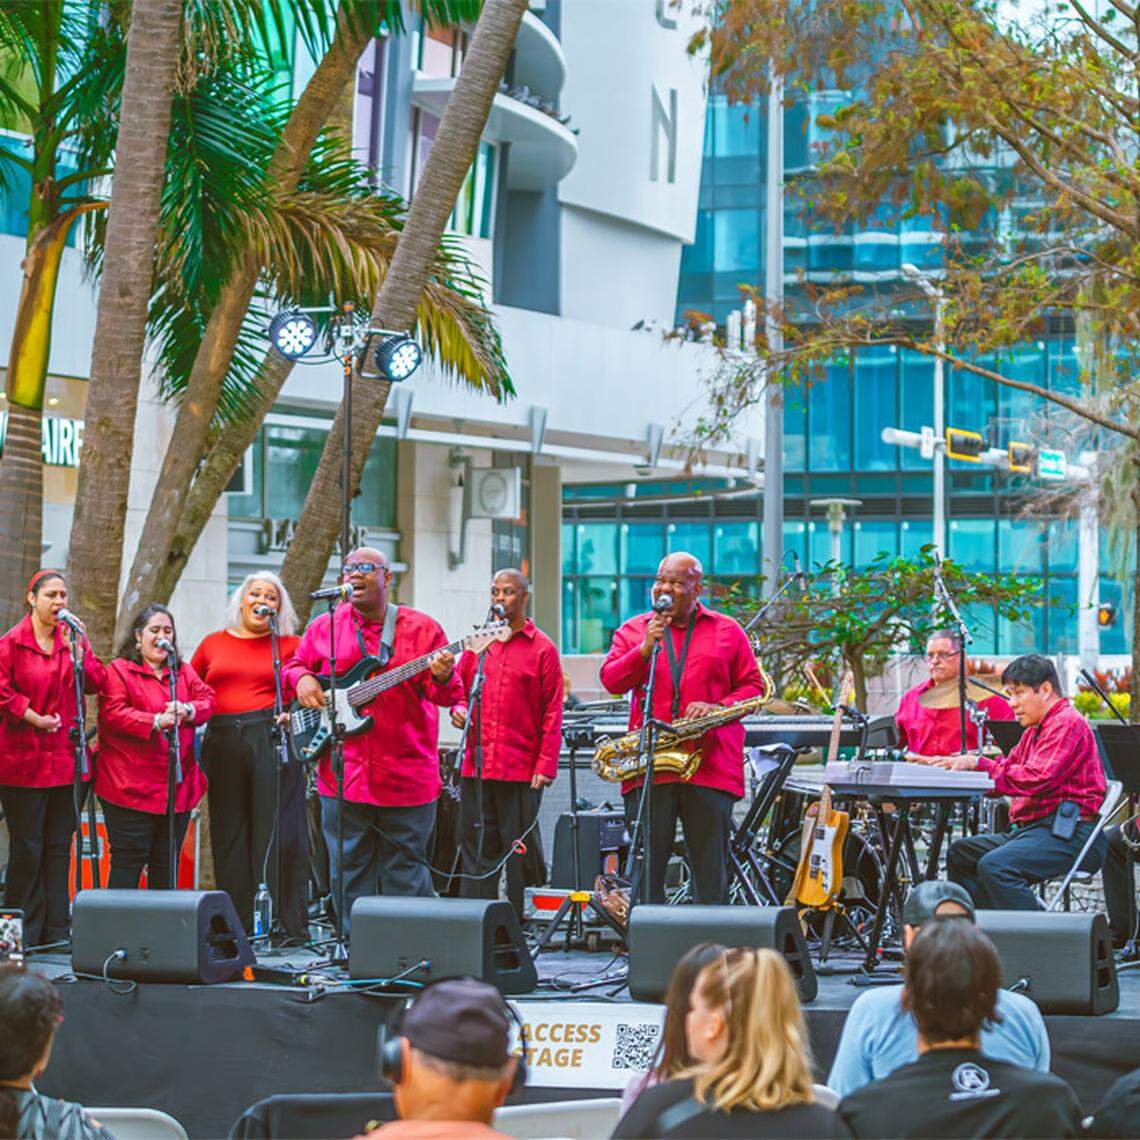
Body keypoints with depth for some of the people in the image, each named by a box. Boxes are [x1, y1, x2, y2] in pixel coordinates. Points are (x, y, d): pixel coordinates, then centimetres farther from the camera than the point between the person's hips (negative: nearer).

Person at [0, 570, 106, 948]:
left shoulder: (74, 638, 11)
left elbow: (97, 683, 4)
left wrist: (78, 652, -9)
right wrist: (34, 718, -12)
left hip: (65, 757, 5)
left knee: (59, 845, 6)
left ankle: (57, 929, 9)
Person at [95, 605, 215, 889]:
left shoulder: (184, 671, 18)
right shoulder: (119, 671, 1)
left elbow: (207, 699, 6)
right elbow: (113, 714, -12)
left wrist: (188, 711, -17)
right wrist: (156, 722, -24)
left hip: (178, 787, 5)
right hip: (132, 788, -5)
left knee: (166, 864, 9)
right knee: (128, 862, -7)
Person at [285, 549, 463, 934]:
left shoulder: (422, 628, 2)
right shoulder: (323, 628, 9)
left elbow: (445, 694, -1)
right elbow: (296, 663, 22)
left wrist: (442, 677, -23)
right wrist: (302, 678, 0)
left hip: (406, 781, -2)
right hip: (343, 771, 2)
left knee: (405, 873, 3)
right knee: (349, 874, 7)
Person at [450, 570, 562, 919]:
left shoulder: (541, 648, 1)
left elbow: (552, 712, -2)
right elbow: (458, 687, 22)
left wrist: (546, 765, -9)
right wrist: (458, 708, -1)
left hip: (521, 769, -4)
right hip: (476, 766, 4)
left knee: (521, 850, 1)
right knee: (476, 847, 5)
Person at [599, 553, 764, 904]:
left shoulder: (728, 632, 11)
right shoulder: (633, 630, 14)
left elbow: (753, 686, 10)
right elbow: (610, 681, 3)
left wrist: (718, 707, -8)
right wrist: (645, 649, -11)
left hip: (711, 766, -1)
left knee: (711, 868, 1)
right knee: (645, 867, -1)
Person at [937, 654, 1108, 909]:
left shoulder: (1067, 724, -9)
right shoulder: (1034, 730, 25)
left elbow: (1035, 780, -20)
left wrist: (979, 763, -16)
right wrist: (962, 763, 3)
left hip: (1071, 835, -11)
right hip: (1033, 829, 11)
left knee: (993, 866, -30)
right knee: (960, 854, 13)